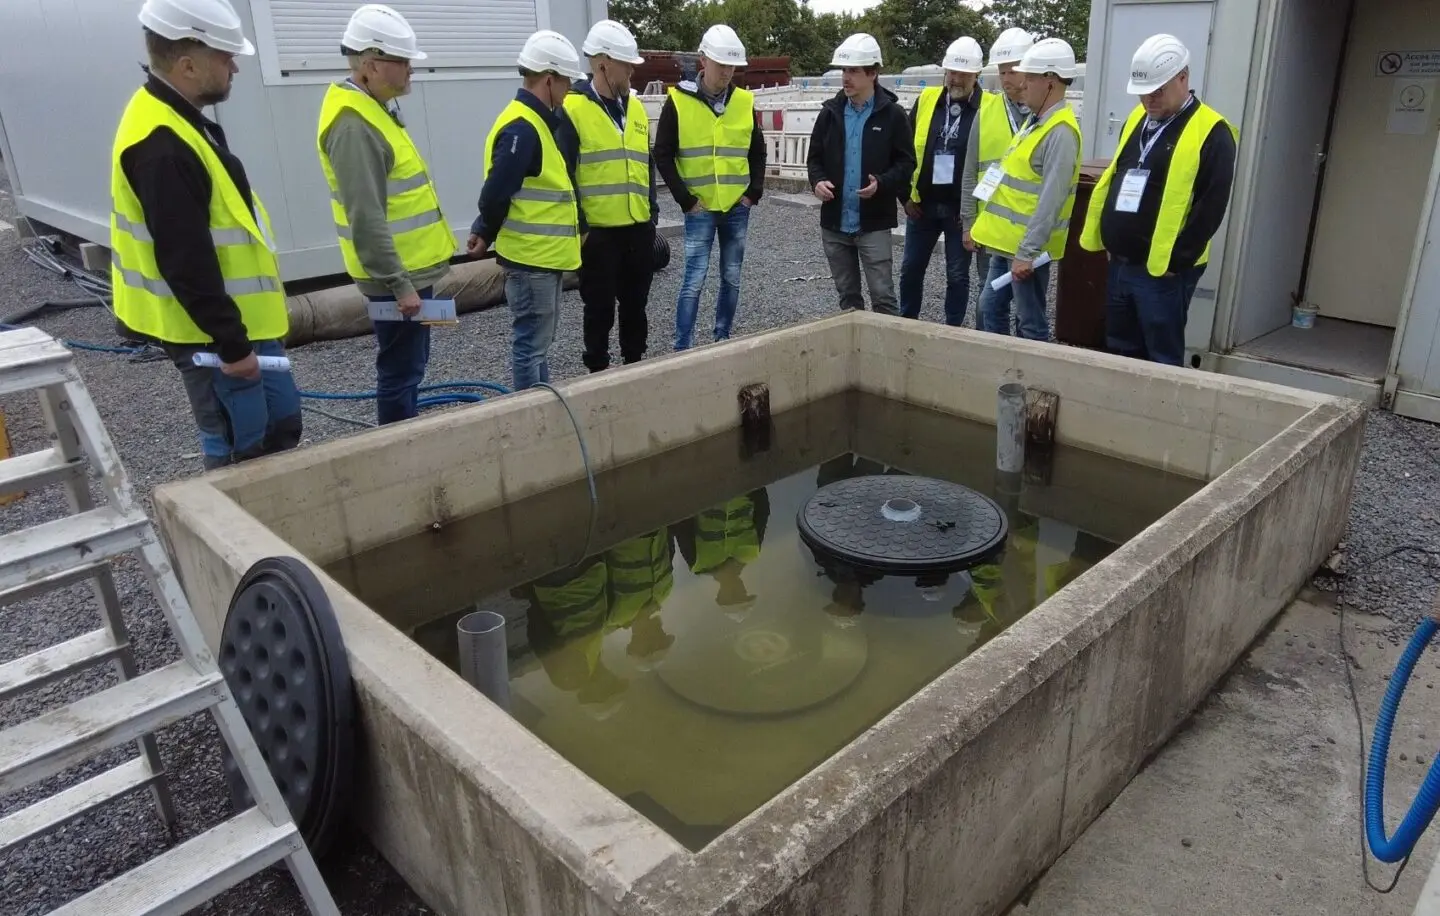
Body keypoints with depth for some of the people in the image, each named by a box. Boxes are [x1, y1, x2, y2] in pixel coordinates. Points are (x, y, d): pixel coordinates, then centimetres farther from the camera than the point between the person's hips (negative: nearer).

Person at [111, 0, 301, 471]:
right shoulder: (162, 146, -23)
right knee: (240, 450, 0)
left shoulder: (180, 120, 11)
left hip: (243, 319, 10)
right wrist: (230, 344, -21)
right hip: (210, 332, -10)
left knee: (282, 424, 18)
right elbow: (186, 264, -26)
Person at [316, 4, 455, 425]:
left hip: (410, 268, 10)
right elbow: (366, 218, -25)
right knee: (401, 370, -2)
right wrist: (398, 283, -23)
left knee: (410, 364, 19)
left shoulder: (372, 108, 13)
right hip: (397, 275, -10)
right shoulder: (353, 124, -21)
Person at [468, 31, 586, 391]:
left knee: (542, 337, 19)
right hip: (531, 256, -10)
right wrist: (486, 234, -4)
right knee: (531, 342, -1)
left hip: (547, 254, 10)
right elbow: (495, 193, -21)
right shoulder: (522, 129, -20)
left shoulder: (540, 121, 13)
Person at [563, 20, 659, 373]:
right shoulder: (572, 108, -9)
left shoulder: (635, 106, 12)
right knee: (600, 308, 5)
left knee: (635, 304, 15)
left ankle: (635, 366, 30)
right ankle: (599, 372, 18)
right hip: (597, 230, -6)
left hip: (639, 228, 6)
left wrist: (652, 211, 17)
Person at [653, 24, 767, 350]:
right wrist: (685, 199, -9)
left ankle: (723, 339, 23)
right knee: (695, 280, -6)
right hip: (700, 208, -4)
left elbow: (757, 152, 14)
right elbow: (662, 155, -5)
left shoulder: (744, 101, 5)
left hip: (737, 207, 4)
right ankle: (682, 348, 2)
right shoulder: (678, 100, -6)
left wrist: (754, 192, 3)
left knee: (732, 279, 10)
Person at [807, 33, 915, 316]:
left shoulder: (892, 114, -4)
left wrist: (882, 183, -21)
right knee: (847, 296, 14)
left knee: (882, 296, -2)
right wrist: (818, 181, -9)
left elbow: (906, 162, -3)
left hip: (874, 224, -4)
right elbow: (815, 157, 13)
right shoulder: (830, 112, 7)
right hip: (834, 222, 4)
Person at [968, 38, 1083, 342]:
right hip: (1007, 242, 10)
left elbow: (1050, 201, -23)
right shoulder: (1035, 120, 12)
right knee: (990, 308, 17)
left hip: (1027, 248, -10)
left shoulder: (1060, 132, -18)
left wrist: (1027, 252, -25)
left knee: (1031, 324, 2)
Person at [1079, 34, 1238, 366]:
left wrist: (1177, 260, -14)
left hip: (1163, 272, -7)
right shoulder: (1137, 119, 12)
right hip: (1120, 264, 7)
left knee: (1162, 362, 2)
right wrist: (1107, 240, 14)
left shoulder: (1211, 133, -11)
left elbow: (1211, 207, -14)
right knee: (1120, 353, 16)